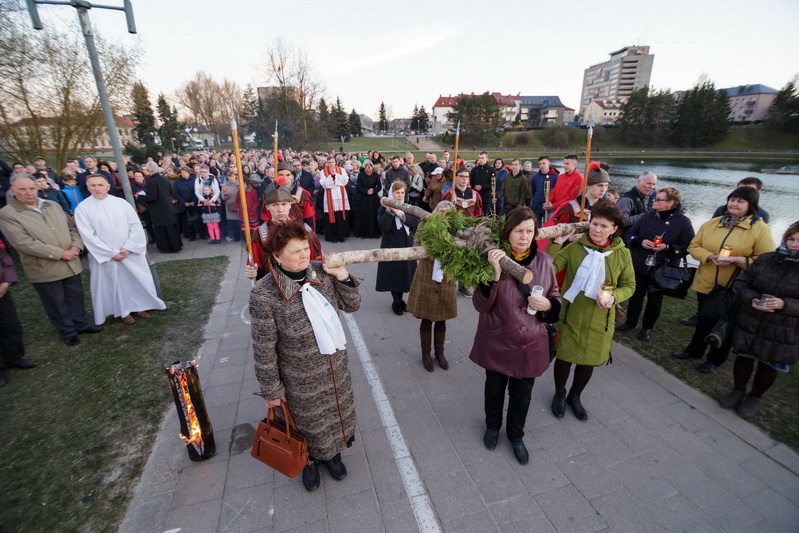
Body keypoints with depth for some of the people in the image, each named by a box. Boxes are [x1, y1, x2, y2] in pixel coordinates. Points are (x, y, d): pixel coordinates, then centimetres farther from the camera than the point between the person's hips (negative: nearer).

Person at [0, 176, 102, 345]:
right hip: (44, 269, -4)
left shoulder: (53, 205, 8)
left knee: (76, 297, 16)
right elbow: (24, 243, -18)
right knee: (56, 303, 9)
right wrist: (60, 254, -19)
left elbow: (72, 226, 10)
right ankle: (67, 331, 25)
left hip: (71, 263, 4)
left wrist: (76, 246, -8)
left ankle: (81, 324, 33)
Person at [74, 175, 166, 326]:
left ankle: (140, 306, 27)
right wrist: (112, 253, -14)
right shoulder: (82, 208, -5)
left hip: (131, 252, 2)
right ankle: (124, 311, 24)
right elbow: (88, 236, -9)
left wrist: (128, 248, -12)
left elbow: (136, 225, -3)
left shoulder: (121, 203, 0)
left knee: (139, 279, 8)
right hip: (106, 256, -1)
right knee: (114, 283, 9)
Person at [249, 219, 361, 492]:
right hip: (301, 380, -4)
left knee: (336, 412, 27)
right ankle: (310, 460, 57)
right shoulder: (264, 295, -26)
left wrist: (342, 277, -19)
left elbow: (352, 306, -3)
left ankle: (332, 452, 59)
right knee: (309, 423, 23)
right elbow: (264, 349, -16)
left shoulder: (322, 272, -13)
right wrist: (271, 390, -7)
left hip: (336, 368, 4)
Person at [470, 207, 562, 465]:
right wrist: (495, 273, -32)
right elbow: (481, 305, -19)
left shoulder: (544, 261, -8)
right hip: (497, 342, -1)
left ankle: (516, 436, 47)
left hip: (530, 344, 2)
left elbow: (555, 297, 6)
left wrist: (547, 305, -17)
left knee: (522, 394, 18)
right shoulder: (495, 260, -16)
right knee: (495, 387, 21)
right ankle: (492, 426, 52)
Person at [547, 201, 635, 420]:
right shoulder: (574, 248, -10)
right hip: (570, 316, -2)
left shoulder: (623, 254, -5)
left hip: (600, 321, 2)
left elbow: (629, 286, 5)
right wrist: (556, 243, -23)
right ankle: (559, 394, 41)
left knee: (588, 361, 17)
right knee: (565, 357, 12)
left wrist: (614, 297, -15)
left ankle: (575, 396, 45)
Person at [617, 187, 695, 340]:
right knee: (636, 295, 15)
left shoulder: (683, 222, -9)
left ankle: (647, 327, 29)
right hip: (639, 265, 3)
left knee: (655, 299, 12)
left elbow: (688, 247, -8)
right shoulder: (648, 216, -2)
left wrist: (667, 247, -21)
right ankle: (630, 321, 34)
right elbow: (630, 235, 4)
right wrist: (641, 242, -15)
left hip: (662, 270, -2)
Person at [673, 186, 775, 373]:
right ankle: (694, 350, 37)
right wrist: (710, 256, -16)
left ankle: (715, 359, 30)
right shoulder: (712, 223, 1)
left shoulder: (760, 228, -9)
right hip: (706, 284, 3)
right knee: (704, 319, 19)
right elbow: (693, 246, 2)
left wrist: (737, 260, -25)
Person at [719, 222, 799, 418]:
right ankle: (738, 390, 35)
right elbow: (742, 283, 4)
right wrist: (751, 299, -14)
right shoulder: (765, 259, -3)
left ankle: (754, 397, 35)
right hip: (750, 324, 2)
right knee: (743, 357, 15)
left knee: (768, 365, 13)